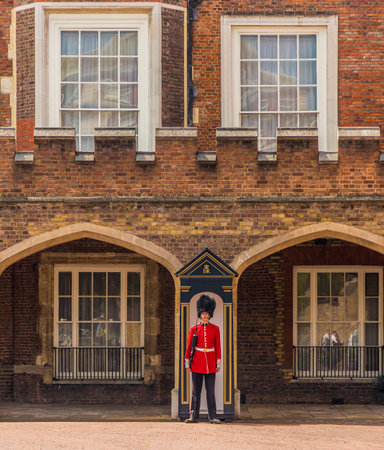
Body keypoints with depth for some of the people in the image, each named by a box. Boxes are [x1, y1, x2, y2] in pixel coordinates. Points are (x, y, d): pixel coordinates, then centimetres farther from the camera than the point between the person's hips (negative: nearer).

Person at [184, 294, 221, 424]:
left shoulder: (215, 329, 5)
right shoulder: (194, 329, 3)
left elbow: (218, 347, 5)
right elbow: (189, 347, 4)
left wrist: (218, 363, 1)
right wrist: (187, 363, 0)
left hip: (210, 363, 0)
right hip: (197, 363, 0)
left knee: (210, 391, 2)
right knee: (196, 390, 2)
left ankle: (212, 417, 5)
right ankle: (194, 416, 6)